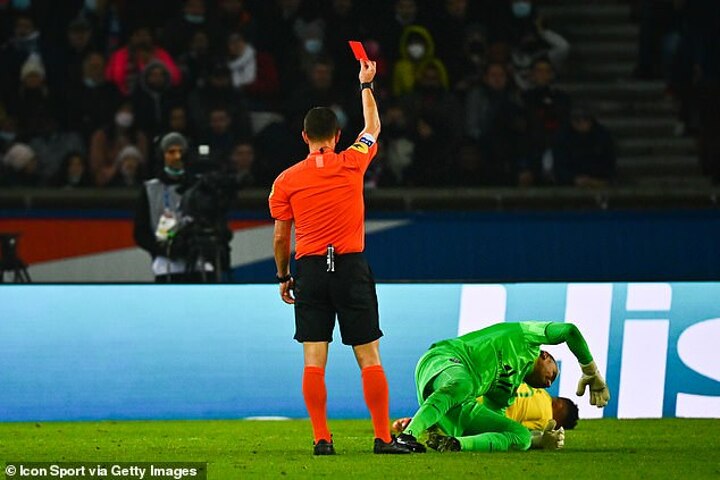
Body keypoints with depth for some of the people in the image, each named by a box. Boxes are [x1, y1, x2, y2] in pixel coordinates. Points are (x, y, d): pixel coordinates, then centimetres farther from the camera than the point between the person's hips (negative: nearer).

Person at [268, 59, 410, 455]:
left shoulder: (286, 180, 2)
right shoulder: (351, 163, 0)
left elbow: (280, 237, 4)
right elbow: (373, 128, 20)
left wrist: (283, 277, 16)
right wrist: (366, 85, 31)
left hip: (310, 271, 1)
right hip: (351, 267, -1)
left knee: (314, 361, 1)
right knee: (369, 358, 2)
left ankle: (321, 438, -3)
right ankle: (383, 437, 0)